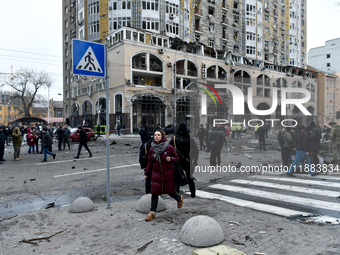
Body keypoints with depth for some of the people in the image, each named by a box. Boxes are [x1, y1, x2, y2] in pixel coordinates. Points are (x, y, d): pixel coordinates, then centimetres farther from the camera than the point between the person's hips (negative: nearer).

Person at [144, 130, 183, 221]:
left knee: (170, 191, 9)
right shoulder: (152, 149, 2)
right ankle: (152, 212, 11)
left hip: (168, 173, -2)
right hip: (156, 174, 2)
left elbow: (176, 157, 2)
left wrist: (171, 159, -19)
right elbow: (150, 163, 11)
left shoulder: (169, 148, -8)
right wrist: (146, 173, 11)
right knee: (154, 192, 0)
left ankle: (179, 198, 42)